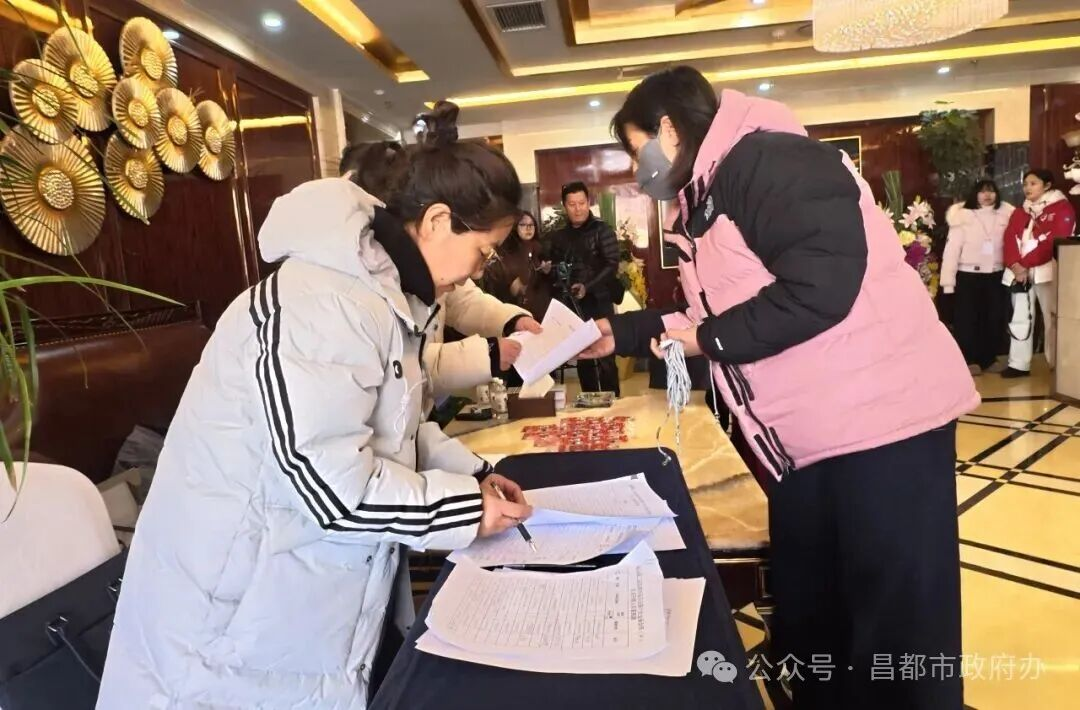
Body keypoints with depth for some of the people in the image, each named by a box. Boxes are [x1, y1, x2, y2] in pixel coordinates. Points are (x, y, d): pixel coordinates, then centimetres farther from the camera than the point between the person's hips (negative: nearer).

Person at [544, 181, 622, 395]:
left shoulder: (602, 230, 1)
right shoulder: (557, 237, 14)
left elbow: (611, 266, -10)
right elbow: (551, 270, 20)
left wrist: (588, 287, -22)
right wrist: (549, 272, -4)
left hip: (598, 304, -4)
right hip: (571, 306, 4)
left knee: (605, 359, -6)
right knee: (583, 360, 10)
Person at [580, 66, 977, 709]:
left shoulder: (764, 160, -15)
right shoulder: (705, 200, 14)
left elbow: (823, 285, -26)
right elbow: (715, 320, 20)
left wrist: (709, 338, -16)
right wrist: (622, 333, 16)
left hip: (880, 421, -9)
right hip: (806, 439, 10)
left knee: (897, 630, 4)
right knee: (807, 615, 20)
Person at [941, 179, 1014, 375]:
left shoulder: (1006, 215, 4)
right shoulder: (963, 216, -7)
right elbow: (952, 250, -9)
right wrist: (948, 280, -12)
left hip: (996, 275, 4)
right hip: (968, 275, -4)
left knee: (995, 318, 10)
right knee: (967, 319, 2)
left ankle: (989, 359, 23)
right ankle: (969, 360, 13)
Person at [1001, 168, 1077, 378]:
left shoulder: (1062, 208, -1)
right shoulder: (1019, 213, 17)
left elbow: (1053, 241, -13)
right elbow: (1009, 239, 4)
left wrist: (1026, 264, -18)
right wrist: (1014, 264, -13)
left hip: (1046, 271, -5)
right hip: (1019, 272, 5)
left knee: (1053, 319, -1)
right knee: (1019, 319, 6)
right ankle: (1019, 364, 11)